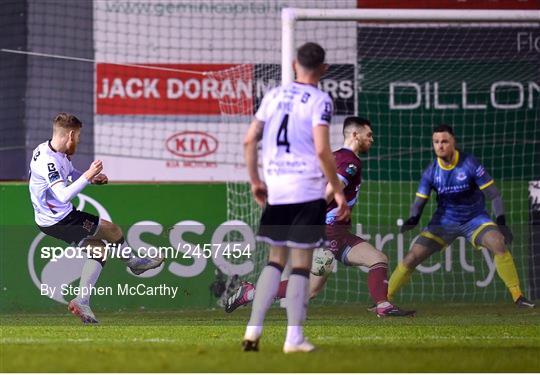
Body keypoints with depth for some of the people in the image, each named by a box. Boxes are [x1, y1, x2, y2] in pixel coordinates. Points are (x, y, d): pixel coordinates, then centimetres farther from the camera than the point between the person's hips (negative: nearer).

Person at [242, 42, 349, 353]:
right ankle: (294, 338, 1)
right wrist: (339, 193, -10)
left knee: (276, 260, 14)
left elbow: (250, 140, 9)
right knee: (301, 264, 1)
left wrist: (255, 181, 19)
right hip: (308, 191, -5)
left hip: (275, 190, 5)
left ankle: (253, 330, 5)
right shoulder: (320, 101, -7)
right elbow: (322, 150, -16)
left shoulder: (274, 95, 9)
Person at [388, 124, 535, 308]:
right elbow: (419, 202, -5)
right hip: (444, 221, 2)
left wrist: (501, 222, -26)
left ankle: (517, 296, -21)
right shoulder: (431, 172, -10)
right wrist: (412, 219, -27)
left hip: (475, 217, -2)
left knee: (499, 244, -29)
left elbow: (493, 195, -14)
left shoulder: (470, 164, -18)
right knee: (411, 258, -7)